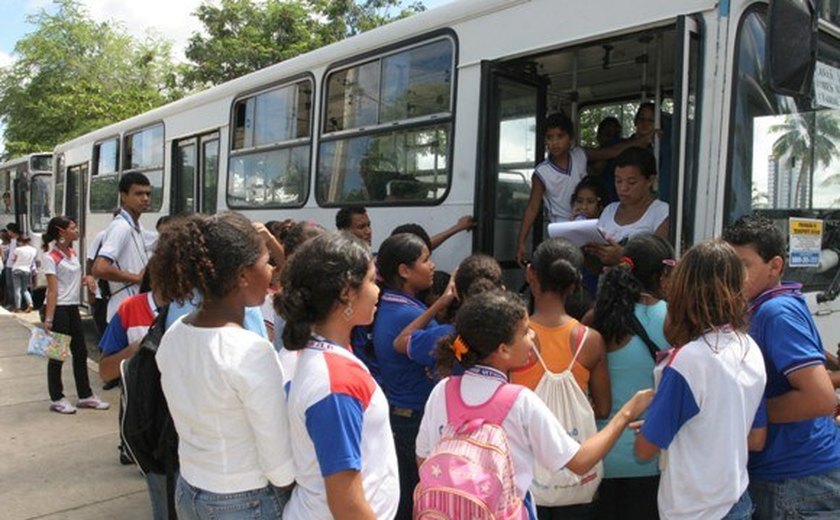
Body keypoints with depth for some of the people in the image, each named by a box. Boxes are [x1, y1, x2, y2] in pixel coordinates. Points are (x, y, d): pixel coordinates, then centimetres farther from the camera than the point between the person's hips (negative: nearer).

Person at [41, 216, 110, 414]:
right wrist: (48, 318, -19)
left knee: (80, 352, 11)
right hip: (59, 309, -8)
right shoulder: (51, 257, -12)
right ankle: (57, 399, 15)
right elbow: (52, 290, -17)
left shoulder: (73, 253, 10)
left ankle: (85, 395, 21)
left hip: (73, 308, 8)